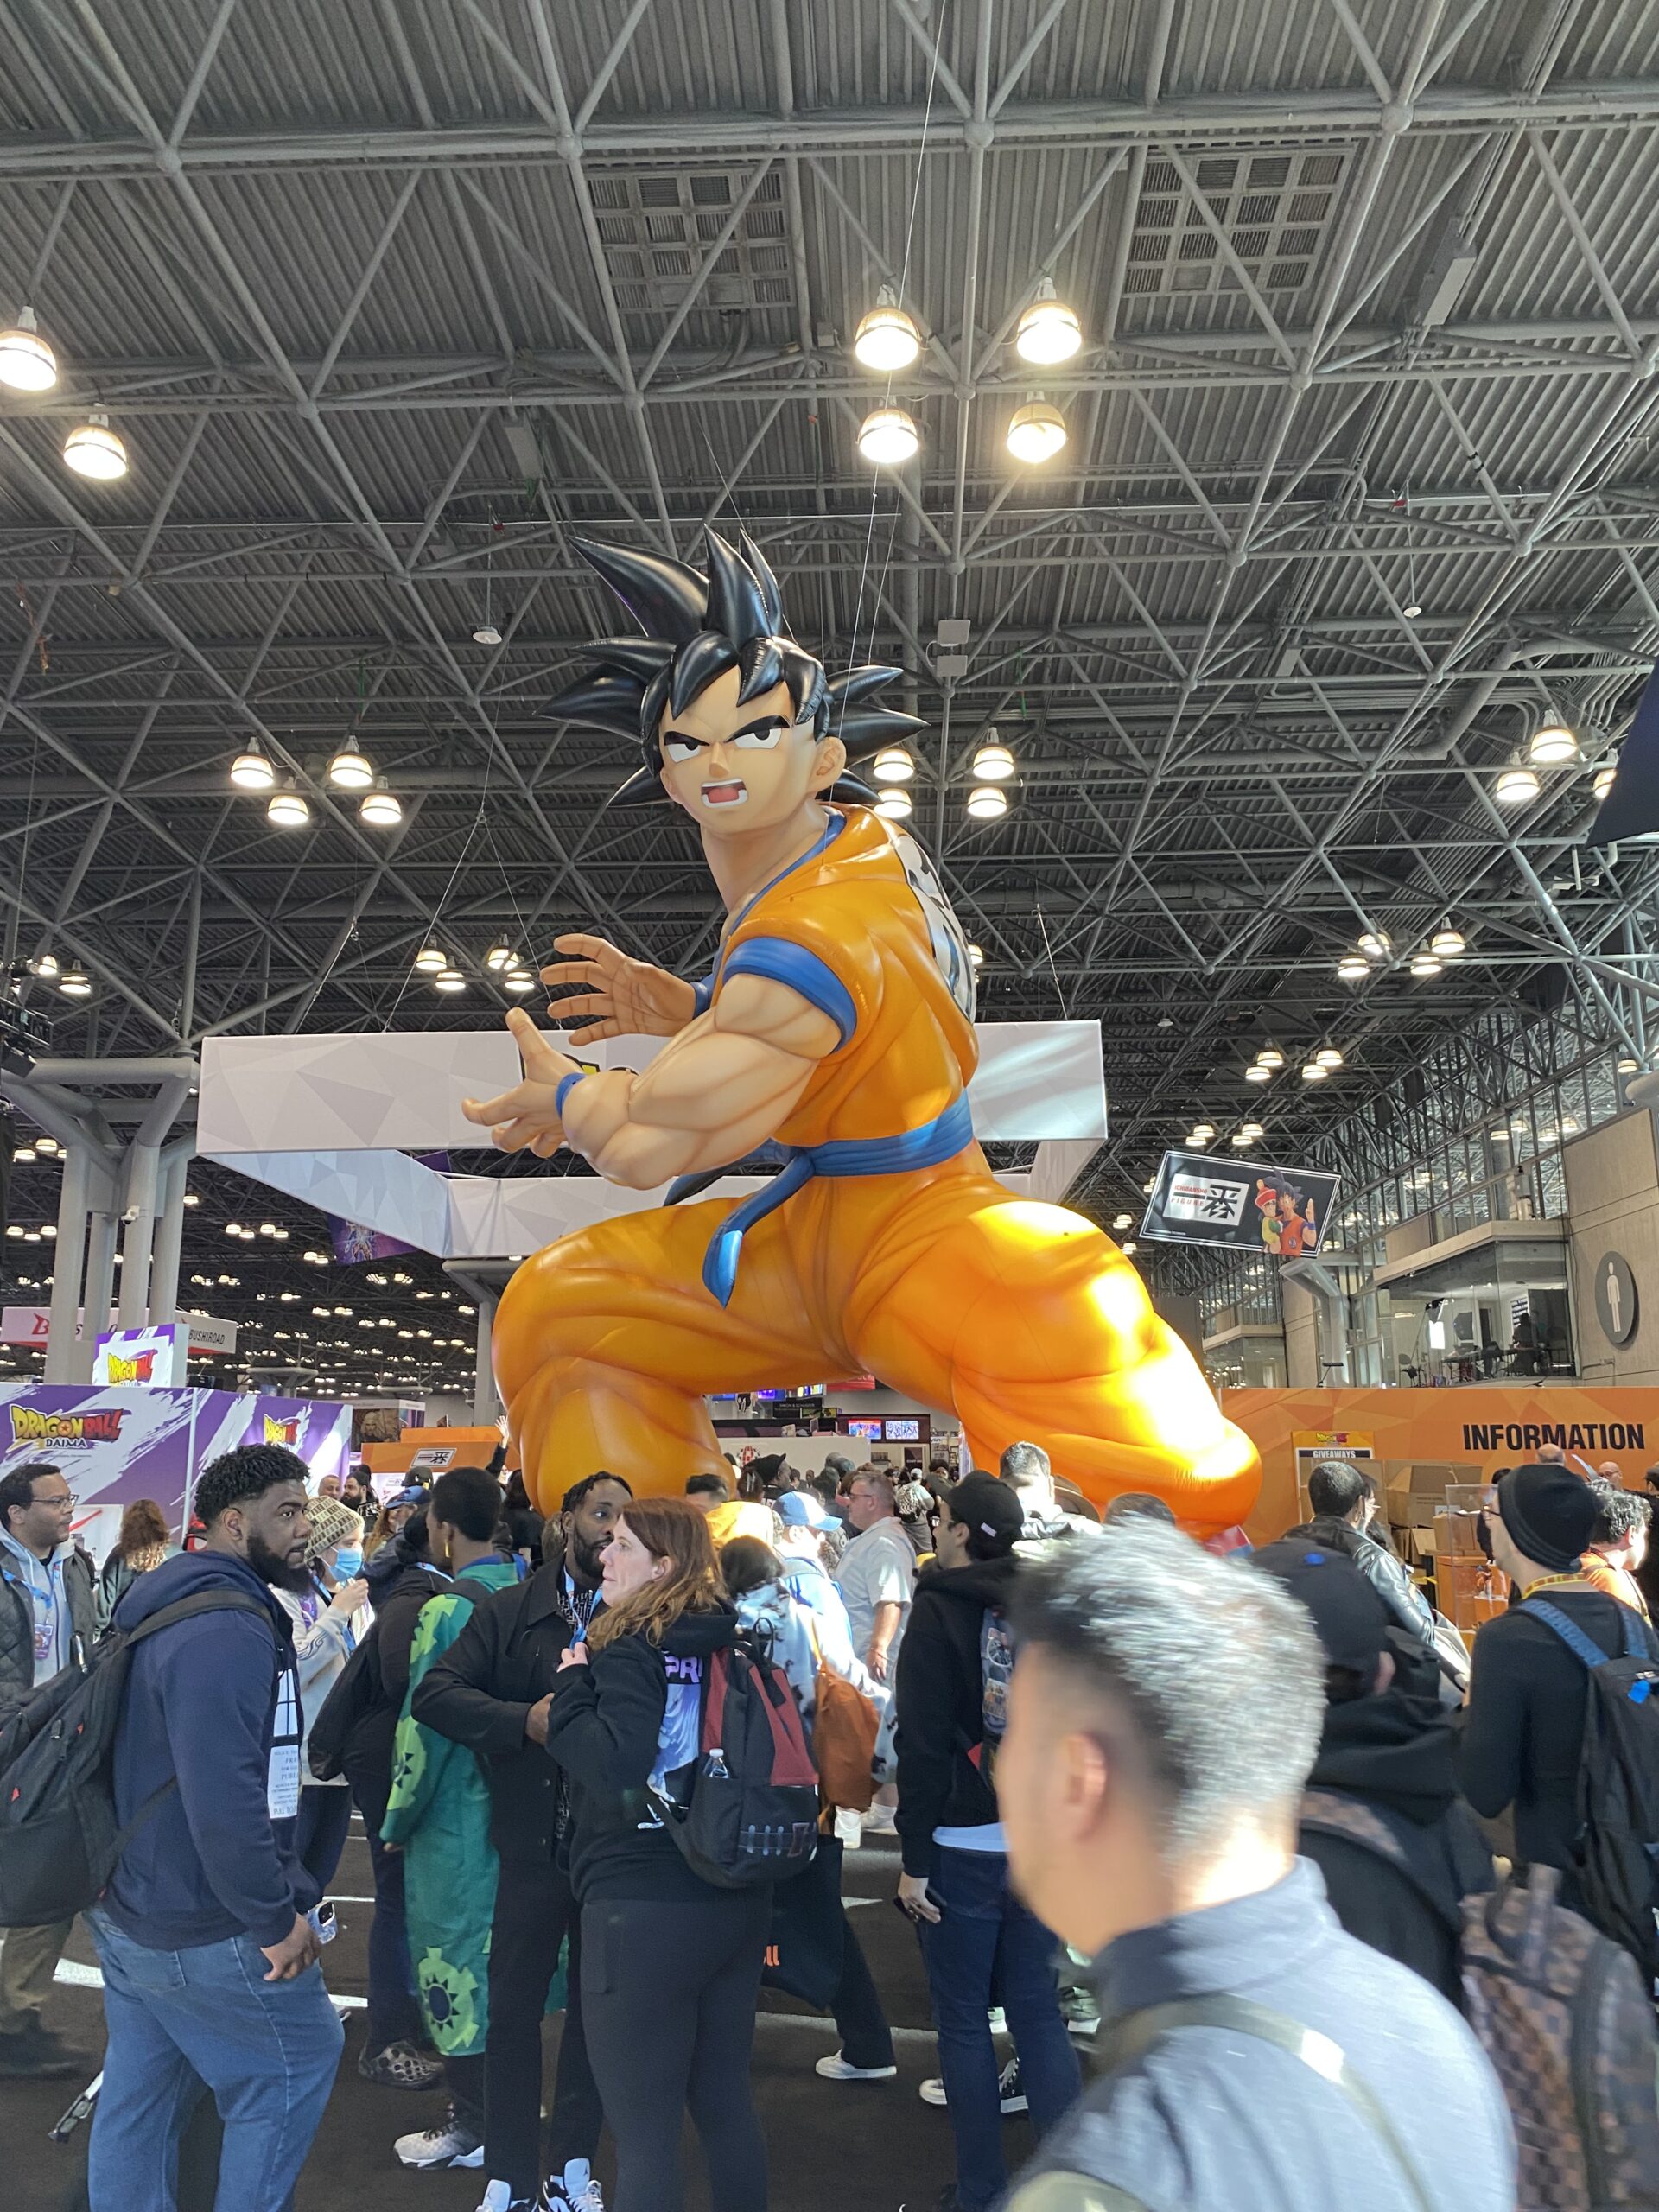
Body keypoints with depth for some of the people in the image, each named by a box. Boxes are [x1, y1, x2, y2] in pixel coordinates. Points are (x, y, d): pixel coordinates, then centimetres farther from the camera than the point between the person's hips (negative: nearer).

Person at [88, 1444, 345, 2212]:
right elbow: (224, 1802, -31)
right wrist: (277, 1921, -21)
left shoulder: (172, 1608, 7)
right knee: (299, 2060, 7)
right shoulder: (227, 1632, -26)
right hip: (204, 1933, -9)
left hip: (128, 1911, 9)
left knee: (140, 2094, 19)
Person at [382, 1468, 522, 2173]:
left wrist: (396, 1820, -4)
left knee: (454, 1956, 7)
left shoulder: (446, 1611, -20)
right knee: (501, 1954, 20)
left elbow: (423, 1728, -17)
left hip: (454, 1815, -7)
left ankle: (472, 2125, 18)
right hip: (516, 1806, 7)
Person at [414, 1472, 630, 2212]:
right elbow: (434, 1693, -8)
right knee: (513, 2007, 10)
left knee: (595, 2008, 15)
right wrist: (525, 1719, -21)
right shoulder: (511, 1612, -1)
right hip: (535, 1844, 0)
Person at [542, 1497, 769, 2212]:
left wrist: (571, 1685, -14)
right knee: (725, 2102, 20)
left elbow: (615, 1764, -26)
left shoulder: (631, 1649, -15)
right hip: (739, 1901, 8)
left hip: (643, 1910, -7)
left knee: (644, 2131, 4)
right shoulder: (731, 1642, 6)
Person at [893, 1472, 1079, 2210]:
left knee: (963, 2020, 10)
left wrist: (914, 1858, -9)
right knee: (1038, 2011, 15)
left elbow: (924, 1741, -14)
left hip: (964, 1845, -5)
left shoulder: (941, 1610, -12)